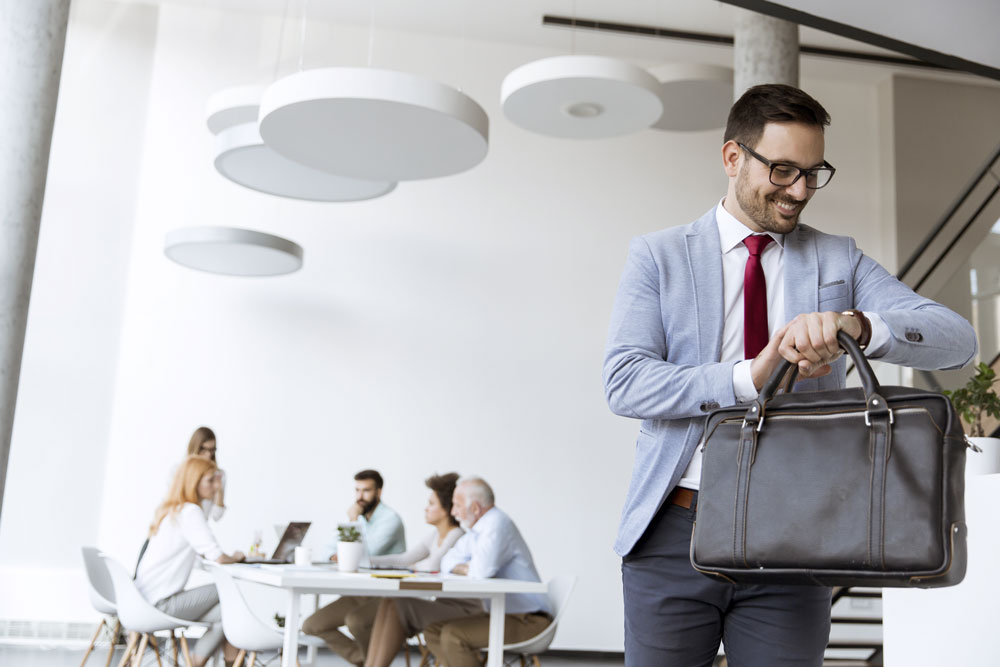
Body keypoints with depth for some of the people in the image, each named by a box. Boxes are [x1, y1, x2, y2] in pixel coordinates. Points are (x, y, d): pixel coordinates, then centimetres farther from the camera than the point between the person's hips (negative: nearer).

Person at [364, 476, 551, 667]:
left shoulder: (497, 525, -18)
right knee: (433, 630, 4)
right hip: (502, 612, 10)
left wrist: (464, 568, -6)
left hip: (527, 620, -10)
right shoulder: (476, 529, 13)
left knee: (453, 634, -24)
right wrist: (468, 568, -6)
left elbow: (483, 569, -30)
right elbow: (448, 562, 16)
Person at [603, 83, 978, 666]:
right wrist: (747, 376, -21)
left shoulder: (839, 261, 10)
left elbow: (958, 339, -3)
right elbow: (624, 381, -8)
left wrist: (855, 325, -24)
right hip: (675, 535, -1)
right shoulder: (657, 257, 5)